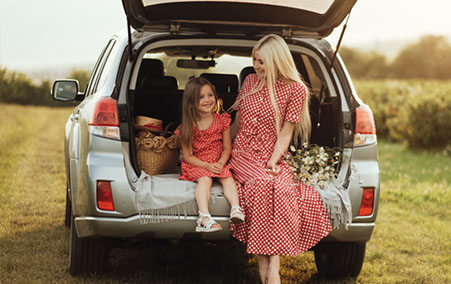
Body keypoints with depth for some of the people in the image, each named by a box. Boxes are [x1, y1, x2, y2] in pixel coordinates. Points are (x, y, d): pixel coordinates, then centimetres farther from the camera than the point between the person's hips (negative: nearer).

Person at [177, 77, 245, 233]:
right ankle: (204, 217, -47)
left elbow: (227, 148, 4)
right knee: (205, 179, -31)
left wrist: (220, 163, -16)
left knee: (227, 177, -26)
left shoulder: (222, 120, 2)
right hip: (196, 164, -3)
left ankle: (236, 208, -41)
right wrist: (207, 166, -20)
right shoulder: (188, 126, -6)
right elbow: (188, 156, -6)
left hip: (218, 163, 3)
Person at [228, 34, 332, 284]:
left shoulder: (295, 90, 0)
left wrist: (273, 162, -15)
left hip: (270, 157, -2)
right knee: (263, 185, -32)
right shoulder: (250, 81, 12)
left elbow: (285, 134, -3)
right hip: (242, 154, 2)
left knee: (282, 191, -35)